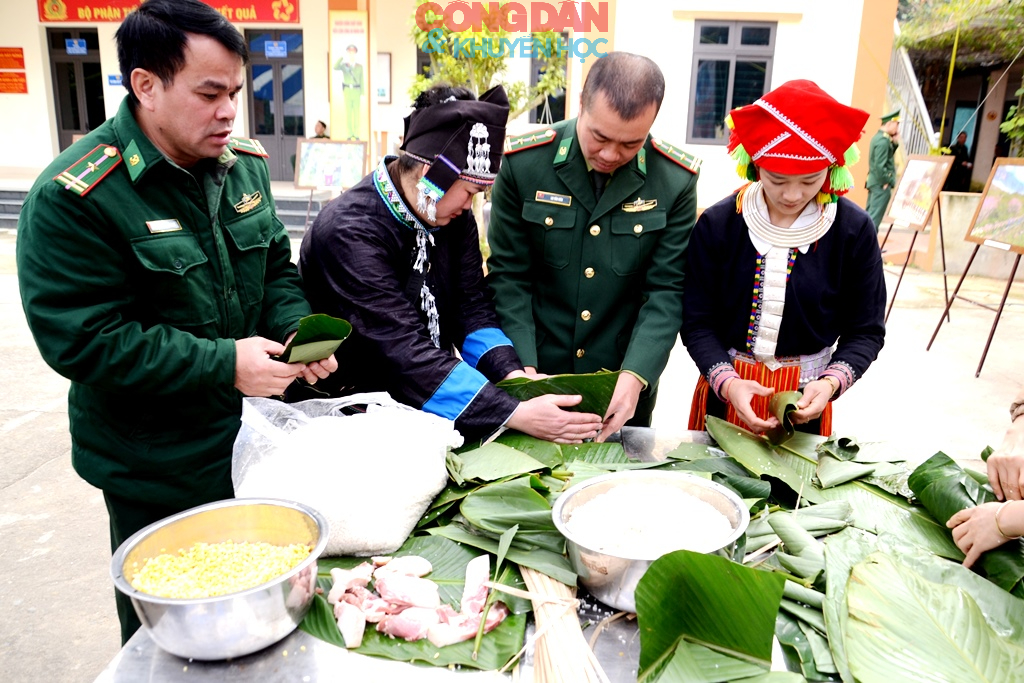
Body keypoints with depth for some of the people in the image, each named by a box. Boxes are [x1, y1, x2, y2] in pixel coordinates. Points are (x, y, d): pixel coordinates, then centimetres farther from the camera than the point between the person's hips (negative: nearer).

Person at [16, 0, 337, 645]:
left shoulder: (245, 162, 0)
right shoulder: (72, 197, -20)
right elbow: (81, 340, -22)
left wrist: (297, 330, -11)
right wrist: (224, 365, -26)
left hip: (251, 439, 6)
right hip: (154, 474, -5)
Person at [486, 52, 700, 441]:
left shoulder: (676, 180, -9)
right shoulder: (524, 163, -11)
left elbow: (666, 291, -9)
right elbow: (509, 277, -8)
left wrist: (634, 377, -21)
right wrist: (523, 369, -16)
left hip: (625, 384, 1)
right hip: (535, 377, 0)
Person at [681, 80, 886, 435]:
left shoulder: (854, 230, -8)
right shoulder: (717, 224, -10)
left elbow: (865, 331, -3)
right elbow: (698, 322, -9)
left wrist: (831, 382, -20)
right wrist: (728, 382, -24)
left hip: (805, 399, 0)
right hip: (724, 392, 0)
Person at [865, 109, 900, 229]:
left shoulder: (878, 137, 11)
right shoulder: (883, 140, -18)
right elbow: (880, 165, -23)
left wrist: (895, 143, 7)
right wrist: (888, 182, -15)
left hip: (874, 181, 10)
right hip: (881, 183, -10)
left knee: (869, 214, 14)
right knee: (874, 217, -6)